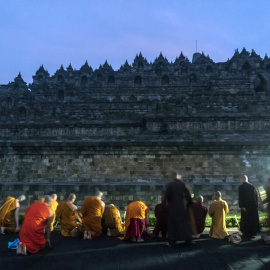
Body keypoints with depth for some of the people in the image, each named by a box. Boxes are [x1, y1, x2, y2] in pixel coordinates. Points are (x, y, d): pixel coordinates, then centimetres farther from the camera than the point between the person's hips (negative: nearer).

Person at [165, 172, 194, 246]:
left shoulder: (170, 185, -7)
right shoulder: (182, 184, 0)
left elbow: (167, 195, -11)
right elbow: (187, 194, -1)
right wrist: (189, 203, 10)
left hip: (172, 207, -2)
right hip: (181, 206, 2)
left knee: (172, 223, 4)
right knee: (184, 222, 11)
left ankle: (172, 241, 3)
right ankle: (188, 240, 12)